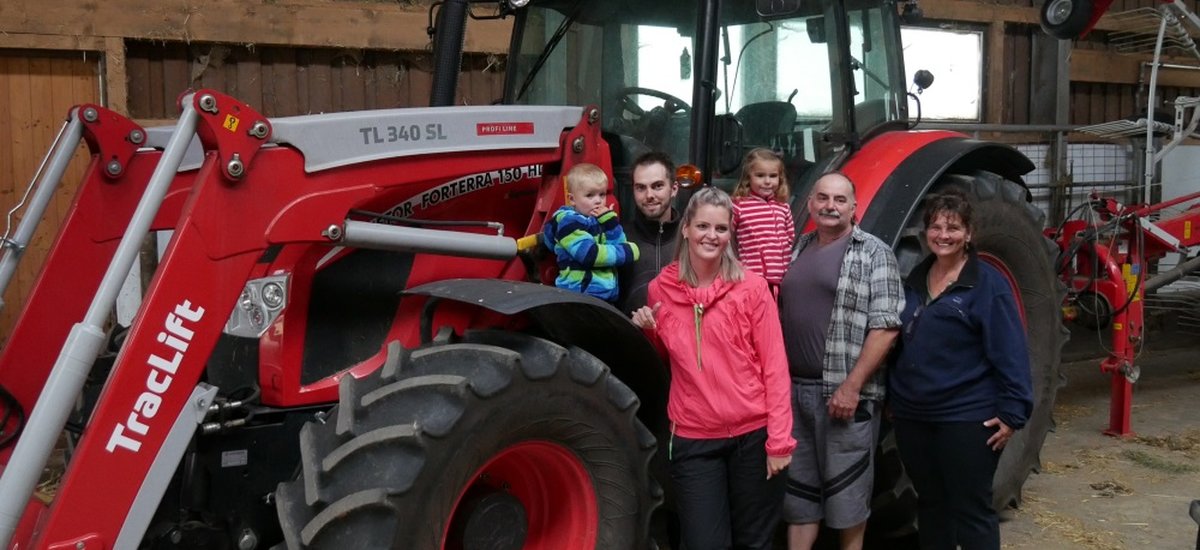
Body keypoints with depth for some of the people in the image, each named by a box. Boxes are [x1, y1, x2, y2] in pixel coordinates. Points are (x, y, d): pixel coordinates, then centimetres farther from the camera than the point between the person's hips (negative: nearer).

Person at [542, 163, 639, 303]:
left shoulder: (599, 220, 15)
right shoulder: (568, 221, -9)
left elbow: (618, 245, 7)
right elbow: (589, 254, -19)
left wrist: (610, 220, -6)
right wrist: (627, 252, -11)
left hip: (608, 296, 8)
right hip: (578, 295, -8)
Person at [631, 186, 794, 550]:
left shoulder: (751, 287, -5)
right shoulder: (661, 289, 1)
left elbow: (774, 365, -5)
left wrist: (779, 439, -10)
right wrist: (646, 331, -4)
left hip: (752, 435, -1)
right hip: (693, 441, 1)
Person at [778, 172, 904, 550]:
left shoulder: (873, 254, -5)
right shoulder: (797, 250, 13)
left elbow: (885, 327, -12)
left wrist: (852, 385, -18)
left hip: (844, 393, -5)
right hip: (794, 389, 5)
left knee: (846, 492, 6)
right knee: (798, 489, 12)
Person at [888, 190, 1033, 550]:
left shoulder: (987, 283, -8)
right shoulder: (914, 280, 10)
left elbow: (1010, 353, -12)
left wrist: (1012, 412, -17)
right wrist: (893, 397, 18)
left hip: (967, 418, -6)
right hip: (912, 416, 6)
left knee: (971, 510, 1)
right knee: (930, 504, 16)